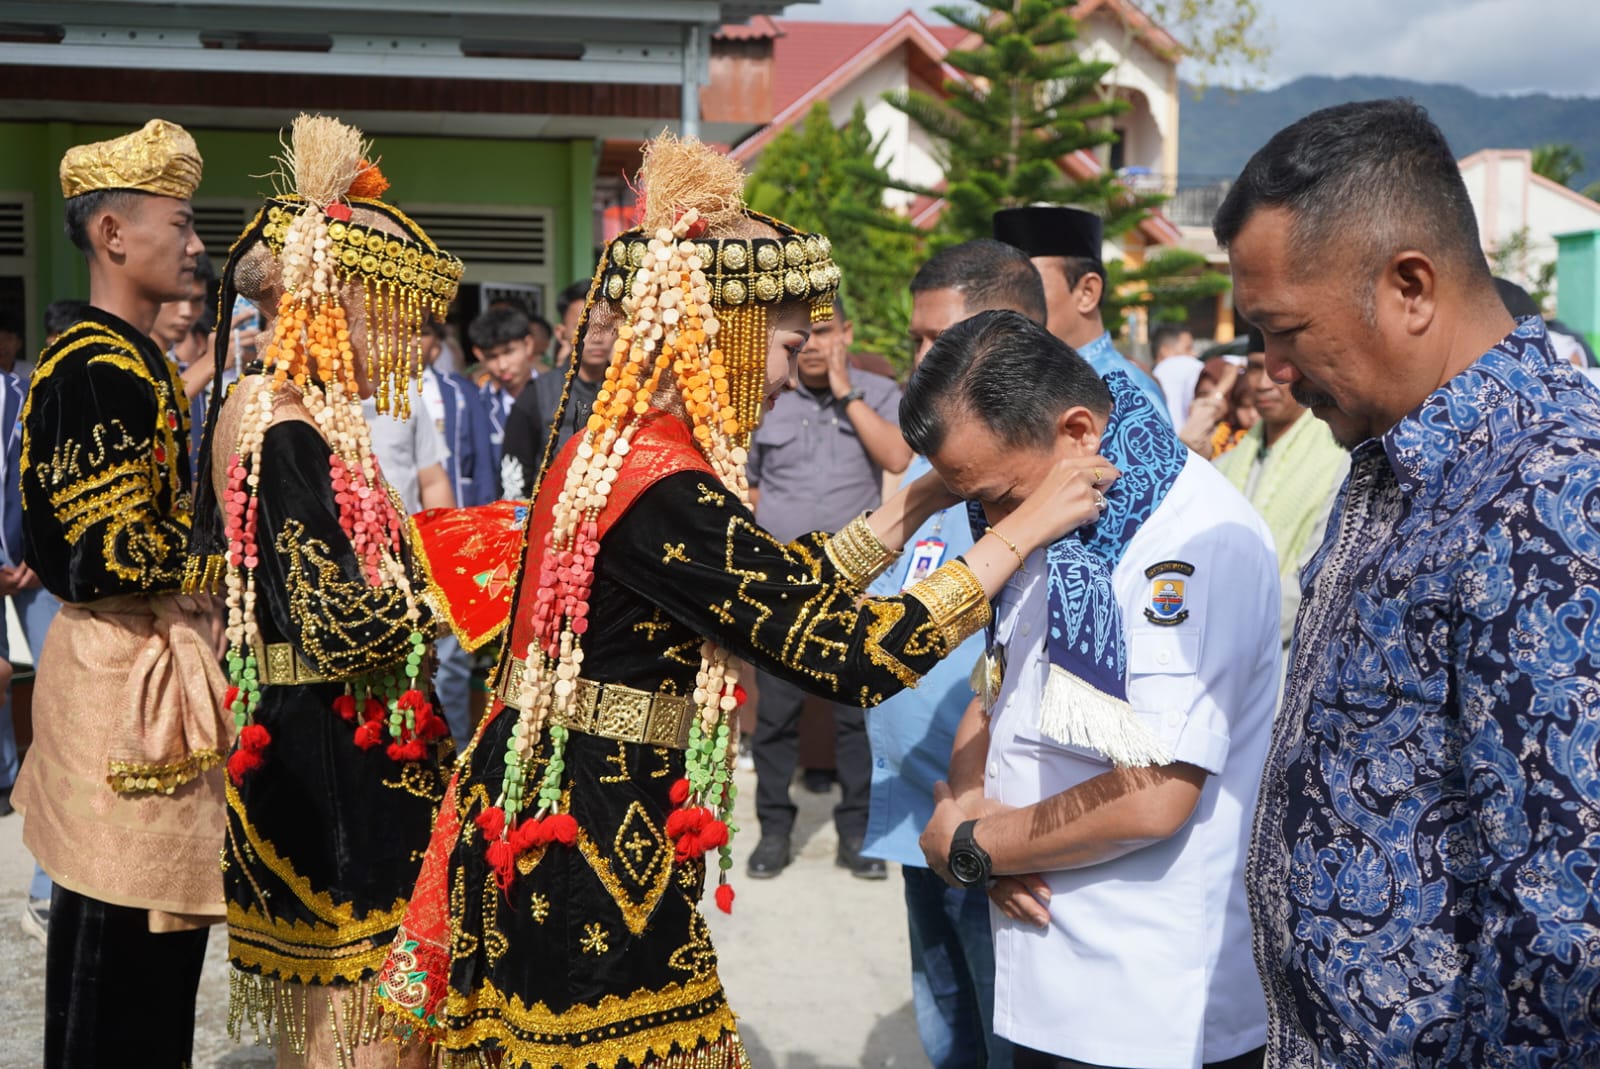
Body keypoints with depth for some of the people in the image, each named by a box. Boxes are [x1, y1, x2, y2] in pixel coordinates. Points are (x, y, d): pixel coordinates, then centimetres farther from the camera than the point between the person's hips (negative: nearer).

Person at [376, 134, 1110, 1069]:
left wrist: (923, 499, 8)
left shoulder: (616, 445, 7)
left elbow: (787, 590, 12)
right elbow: (852, 656, -26)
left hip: (546, 808, 10)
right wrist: (1025, 528, -21)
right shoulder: (668, 492, -24)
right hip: (595, 848, -10)